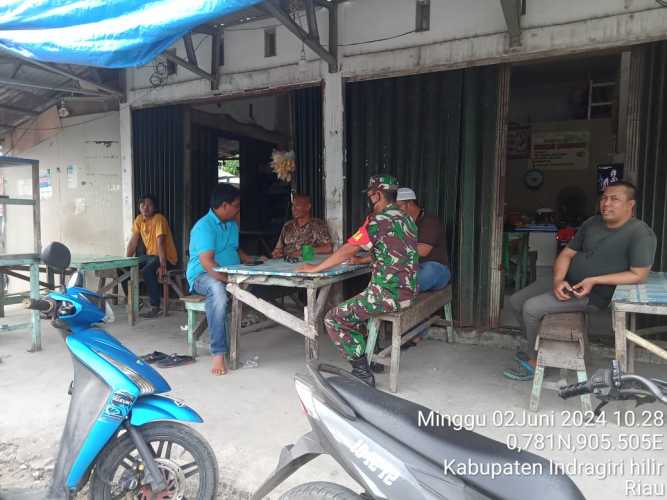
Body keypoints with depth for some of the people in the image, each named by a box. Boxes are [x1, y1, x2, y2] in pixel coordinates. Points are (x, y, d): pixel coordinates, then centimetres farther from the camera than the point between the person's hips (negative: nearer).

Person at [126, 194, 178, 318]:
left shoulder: (159, 218, -17)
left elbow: (160, 242, -26)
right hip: (150, 255, 8)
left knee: (147, 271, -33)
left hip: (166, 257, -8)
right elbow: (133, 242, 7)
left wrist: (162, 265, -33)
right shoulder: (139, 219, 6)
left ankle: (155, 307, -23)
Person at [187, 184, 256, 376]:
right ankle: (218, 354, -38)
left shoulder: (232, 224, 13)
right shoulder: (204, 226, -15)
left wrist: (253, 261, 11)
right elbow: (207, 263, -25)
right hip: (202, 276, -8)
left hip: (230, 274, 8)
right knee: (218, 291, -40)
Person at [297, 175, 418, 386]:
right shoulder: (405, 219, 13)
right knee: (352, 308, 27)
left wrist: (315, 268, -4)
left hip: (389, 293, -10)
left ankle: (362, 373, -1)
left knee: (334, 319, -4)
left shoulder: (380, 220, -15)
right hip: (406, 291, 10)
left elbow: (347, 251, -14)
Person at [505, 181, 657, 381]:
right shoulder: (592, 223, 7)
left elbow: (638, 275, -19)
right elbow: (566, 253, 6)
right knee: (516, 301, 3)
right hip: (565, 282, 8)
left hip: (593, 294, -8)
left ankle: (535, 361, 0)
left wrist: (593, 281, -25)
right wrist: (558, 280, -14)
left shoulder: (641, 233, -14)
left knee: (531, 308, -23)